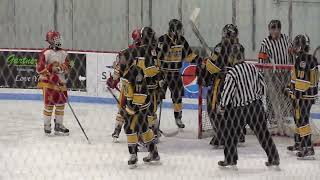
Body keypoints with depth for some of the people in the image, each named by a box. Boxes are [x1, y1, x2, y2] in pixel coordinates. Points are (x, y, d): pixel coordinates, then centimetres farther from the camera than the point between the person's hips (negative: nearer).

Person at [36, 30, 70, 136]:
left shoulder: (63, 53, 9)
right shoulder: (45, 53, -9)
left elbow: (67, 67, 13)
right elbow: (40, 69, -12)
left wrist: (63, 68, -9)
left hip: (60, 82, 6)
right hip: (48, 82, -6)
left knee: (61, 103, 7)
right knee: (49, 104, -5)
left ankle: (58, 125, 18)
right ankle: (47, 126, 7)